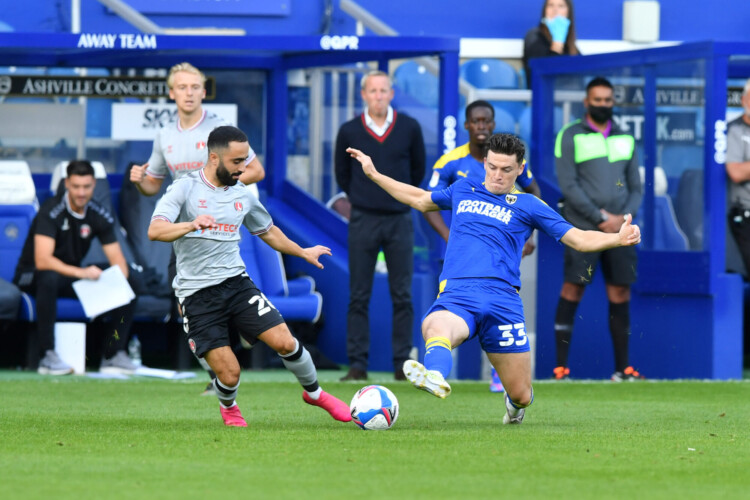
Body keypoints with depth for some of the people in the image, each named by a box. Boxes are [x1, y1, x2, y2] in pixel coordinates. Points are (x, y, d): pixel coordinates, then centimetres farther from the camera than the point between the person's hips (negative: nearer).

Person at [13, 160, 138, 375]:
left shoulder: (100, 216, -4)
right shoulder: (51, 211, -21)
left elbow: (117, 260, -4)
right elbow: (42, 260, -33)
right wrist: (81, 272, -43)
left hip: (72, 277, 6)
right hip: (31, 277, -6)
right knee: (50, 278, -42)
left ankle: (113, 355, -9)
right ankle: (48, 356, -37)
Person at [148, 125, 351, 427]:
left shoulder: (242, 196, 10)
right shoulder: (185, 189, -7)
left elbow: (268, 231, 30)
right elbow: (155, 231, -20)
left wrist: (303, 252, 39)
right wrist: (191, 225, -38)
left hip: (236, 283, 4)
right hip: (197, 296, -4)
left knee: (285, 343, -12)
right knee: (229, 374, -11)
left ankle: (315, 394, 17)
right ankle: (228, 407, 26)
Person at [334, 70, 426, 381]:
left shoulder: (409, 128, 1)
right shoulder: (349, 131, -1)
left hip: (399, 220, 1)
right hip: (363, 221, -1)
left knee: (402, 296, 2)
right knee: (358, 297, -1)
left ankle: (402, 364, 6)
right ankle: (357, 364, 1)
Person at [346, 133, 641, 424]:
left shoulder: (528, 206, 13)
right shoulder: (463, 190, 22)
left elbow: (580, 239, 10)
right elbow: (421, 200, 40)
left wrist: (617, 238, -8)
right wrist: (374, 175, 42)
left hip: (502, 299, -1)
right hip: (455, 296, 1)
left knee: (521, 396, 1)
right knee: (435, 327, -39)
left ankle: (515, 402, 39)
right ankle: (435, 377, -71)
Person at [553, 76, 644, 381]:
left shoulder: (625, 139, 16)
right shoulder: (571, 136, 1)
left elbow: (636, 188, 16)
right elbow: (568, 185, -7)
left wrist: (622, 218, -3)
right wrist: (600, 218, -12)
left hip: (619, 230, 4)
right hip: (583, 229, -4)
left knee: (620, 294, 4)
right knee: (572, 290, -8)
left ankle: (622, 368, 8)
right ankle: (561, 367, -7)